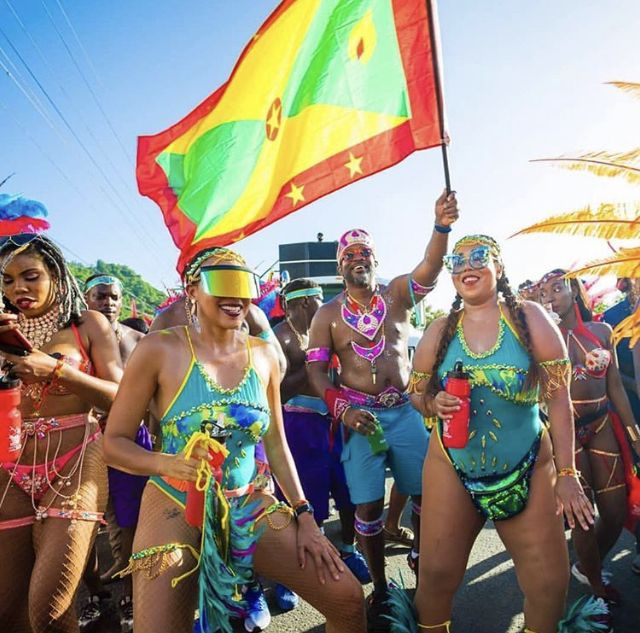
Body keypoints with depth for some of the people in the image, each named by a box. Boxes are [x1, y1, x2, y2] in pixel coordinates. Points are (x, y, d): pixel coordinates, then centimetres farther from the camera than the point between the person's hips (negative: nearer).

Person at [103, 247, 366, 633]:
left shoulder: (264, 354, 0)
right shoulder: (160, 349, -12)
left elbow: (275, 443, 7)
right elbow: (114, 443, -7)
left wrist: (304, 516, 5)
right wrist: (167, 463, -26)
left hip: (250, 506, 4)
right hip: (176, 510, -3)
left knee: (348, 600, 1)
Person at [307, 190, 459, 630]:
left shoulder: (398, 294, 3)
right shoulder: (328, 314, 1)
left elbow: (430, 268, -16)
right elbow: (315, 369, -1)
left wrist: (441, 227, -35)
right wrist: (342, 409, -15)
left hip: (406, 410, 1)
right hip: (359, 414, -1)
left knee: (427, 492, 8)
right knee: (368, 505, 4)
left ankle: (423, 560, 34)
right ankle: (380, 589, 24)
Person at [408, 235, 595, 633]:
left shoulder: (530, 318, -6)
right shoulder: (439, 331, -1)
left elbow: (558, 396, -6)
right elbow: (417, 393, 7)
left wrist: (567, 472, -8)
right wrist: (435, 404, -16)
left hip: (530, 470, -1)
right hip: (452, 469, 1)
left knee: (550, 583, 8)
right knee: (437, 574, 5)